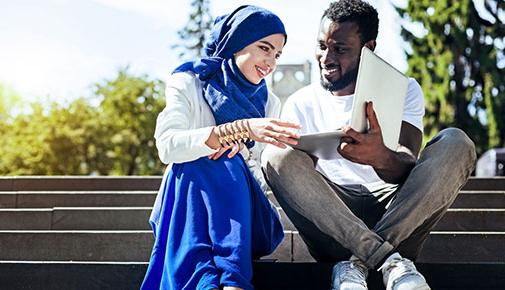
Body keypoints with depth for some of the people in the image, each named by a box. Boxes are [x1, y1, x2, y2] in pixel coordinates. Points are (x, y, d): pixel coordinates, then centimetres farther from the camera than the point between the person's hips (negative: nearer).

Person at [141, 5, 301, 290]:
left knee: (228, 164, -29)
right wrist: (243, 128, -31)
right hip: (187, 194, -2)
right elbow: (168, 145, -18)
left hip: (242, 206, 2)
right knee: (199, 166, -33)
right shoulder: (187, 83, 2)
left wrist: (241, 146, -15)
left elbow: (264, 176, 9)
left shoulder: (269, 103, 15)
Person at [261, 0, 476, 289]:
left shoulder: (403, 90, 6)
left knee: (456, 143, -22)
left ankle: (357, 262, -32)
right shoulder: (301, 104, 10)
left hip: (398, 216, 0)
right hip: (330, 221, 1)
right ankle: (389, 261, -35)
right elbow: (294, 177, 0)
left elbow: (408, 170, -13)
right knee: (277, 155, -24)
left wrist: (380, 157, -38)